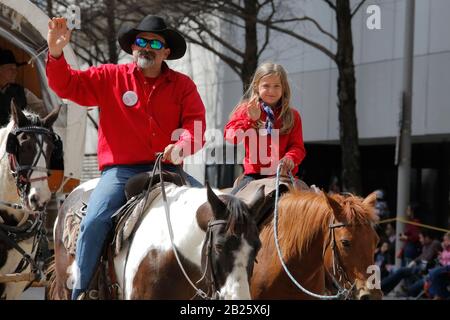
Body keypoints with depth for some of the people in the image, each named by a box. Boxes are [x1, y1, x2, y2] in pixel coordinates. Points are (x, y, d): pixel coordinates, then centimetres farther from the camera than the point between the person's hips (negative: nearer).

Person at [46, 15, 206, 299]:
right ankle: (81, 291, -8)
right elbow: (68, 85, 4)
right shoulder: (110, 78, 8)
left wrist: (184, 144, -25)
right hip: (121, 171, -2)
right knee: (95, 221, -24)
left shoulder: (183, 85, 9)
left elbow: (196, 121, -2)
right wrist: (56, 53, -15)